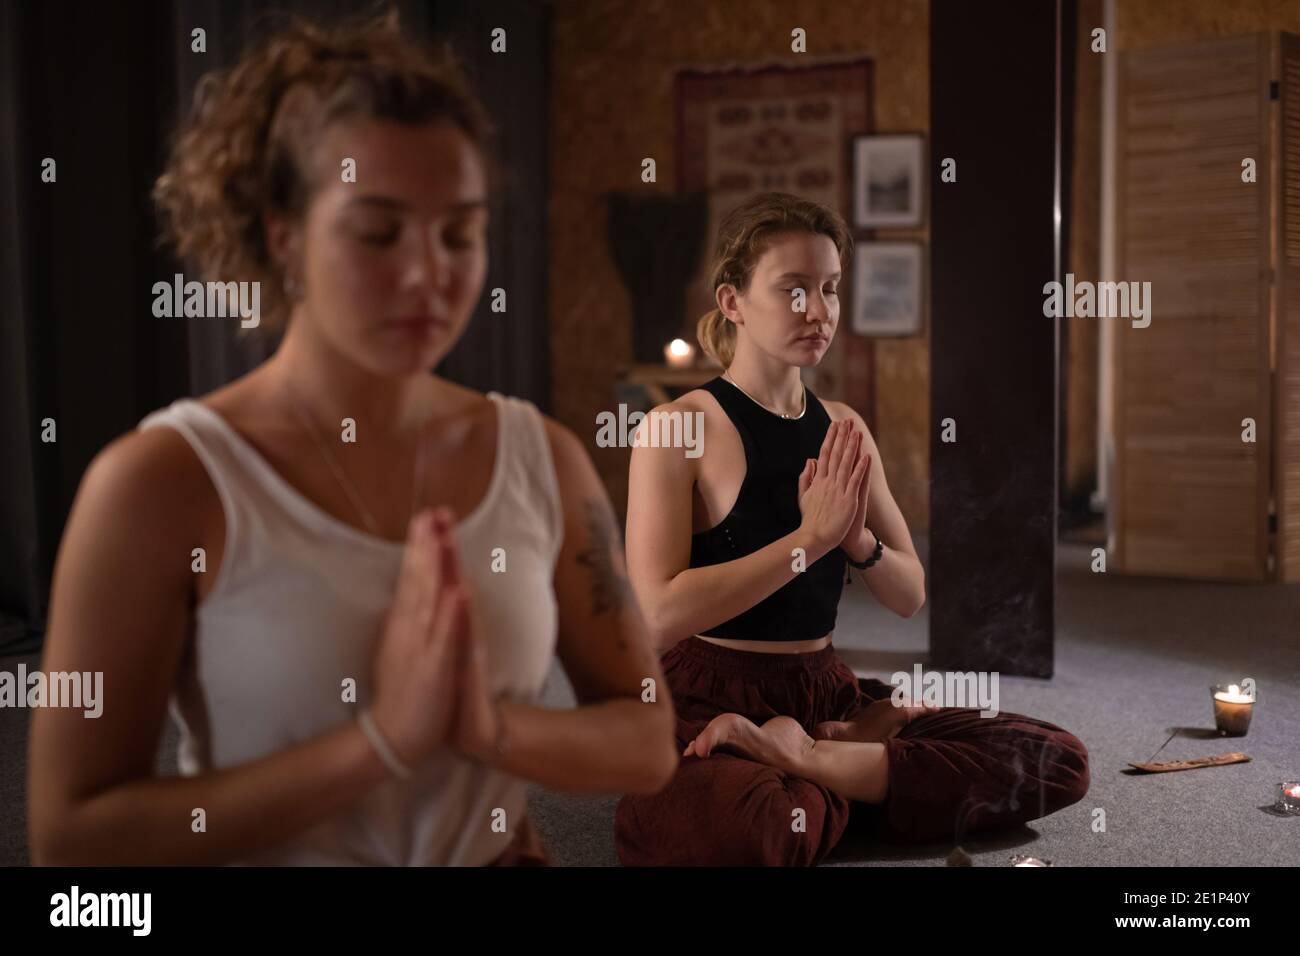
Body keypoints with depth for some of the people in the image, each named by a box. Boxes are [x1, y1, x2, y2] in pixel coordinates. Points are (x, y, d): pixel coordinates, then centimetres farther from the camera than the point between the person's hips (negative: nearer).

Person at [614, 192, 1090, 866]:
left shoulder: (844, 430, 12)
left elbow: (909, 597, 11)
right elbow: (659, 617, -18)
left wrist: (856, 537, -12)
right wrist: (811, 537, -18)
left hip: (824, 691, 7)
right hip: (710, 702, -6)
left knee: (1060, 760, -9)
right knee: (728, 830, -43)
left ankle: (806, 758, -11)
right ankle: (847, 774, -10)